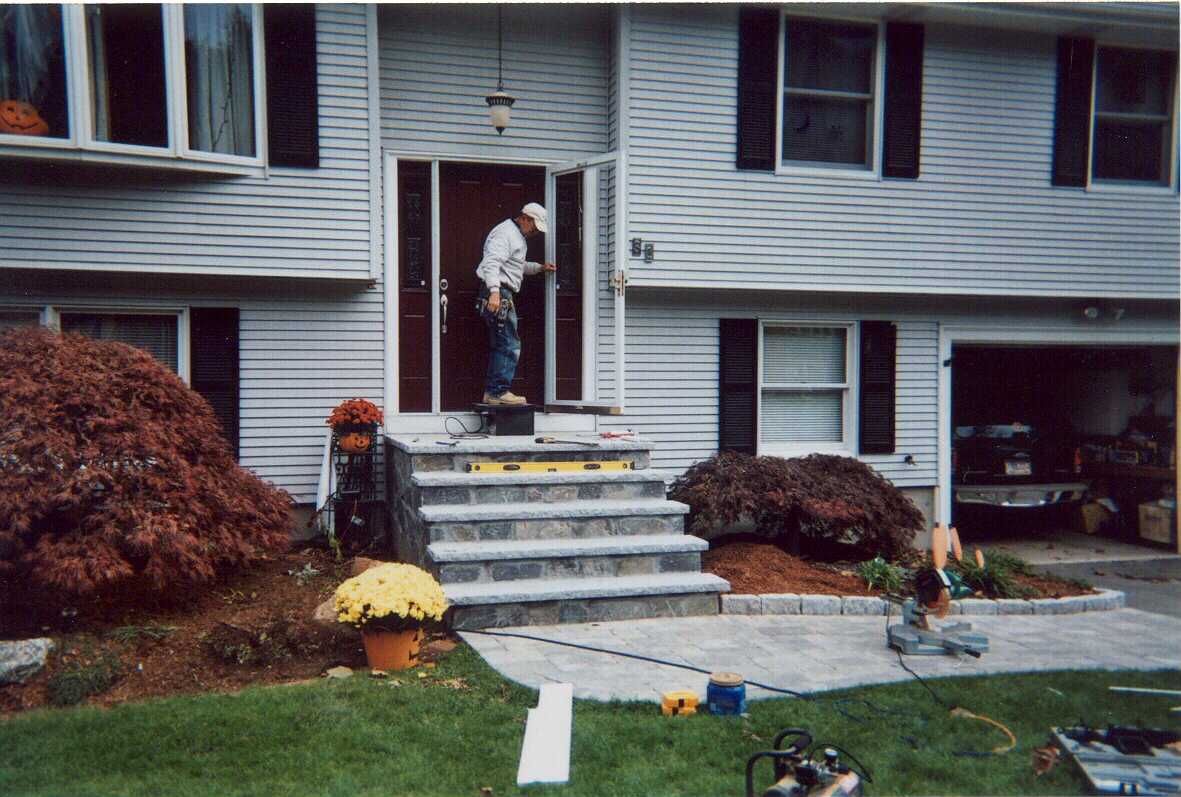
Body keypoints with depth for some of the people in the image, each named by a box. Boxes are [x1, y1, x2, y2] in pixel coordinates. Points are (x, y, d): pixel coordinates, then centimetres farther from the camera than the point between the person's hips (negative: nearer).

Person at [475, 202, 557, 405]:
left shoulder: (517, 236, 24)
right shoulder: (505, 233, -10)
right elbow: (492, 262, -24)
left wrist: (539, 267, 28)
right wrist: (494, 291, -36)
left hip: (503, 295, 11)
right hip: (498, 294, -11)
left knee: (500, 346, 11)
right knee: (509, 345, -11)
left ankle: (491, 392, 14)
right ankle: (499, 391, -9)